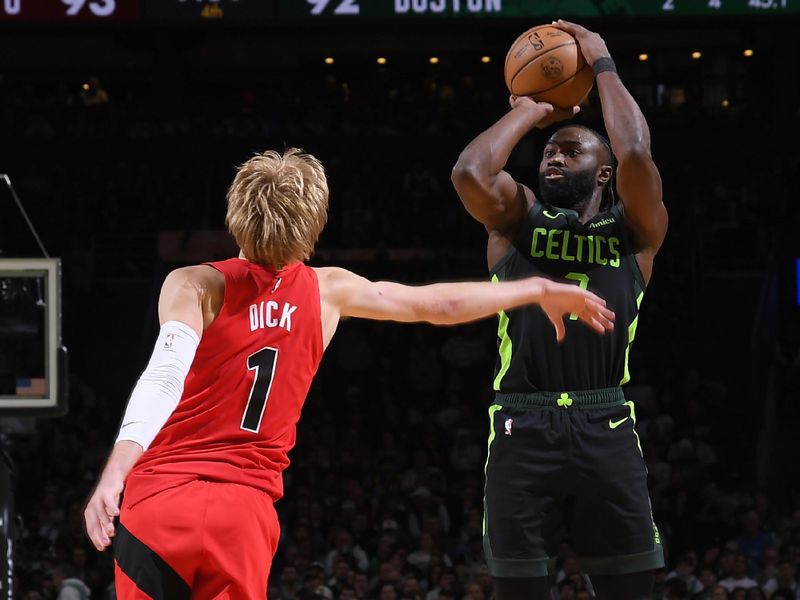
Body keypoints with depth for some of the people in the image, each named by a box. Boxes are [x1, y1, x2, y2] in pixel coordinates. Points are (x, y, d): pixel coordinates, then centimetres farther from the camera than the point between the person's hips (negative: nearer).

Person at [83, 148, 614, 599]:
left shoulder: (196, 286, -2)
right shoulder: (328, 291, 8)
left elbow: (164, 376, -20)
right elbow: (439, 305, 19)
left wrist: (114, 472, -31)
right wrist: (540, 291, 32)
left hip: (159, 499, -2)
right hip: (243, 513, 2)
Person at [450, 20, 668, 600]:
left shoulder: (636, 228, 8)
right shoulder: (516, 219, 12)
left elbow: (635, 155, -11)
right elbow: (469, 172, -9)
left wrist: (603, 63, 1)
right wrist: (530, 111, 6)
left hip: (605, 429, -1)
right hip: (523, 428, 1)